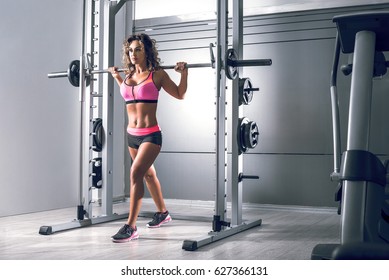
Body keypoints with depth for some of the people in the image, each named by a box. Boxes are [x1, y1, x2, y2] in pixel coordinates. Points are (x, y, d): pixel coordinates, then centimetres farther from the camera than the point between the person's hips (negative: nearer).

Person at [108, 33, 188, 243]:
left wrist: (184, 73, -7)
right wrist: (116, 76, 27)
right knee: (148, 174, 20)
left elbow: (180, 94, 4)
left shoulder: (157, 75, -6)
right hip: (131, 135, 7)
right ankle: (162, 213, 40)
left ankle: (131, 227, -15)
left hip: (151, 135, -7)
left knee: (136, 174, -20)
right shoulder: (128, 75, 8)